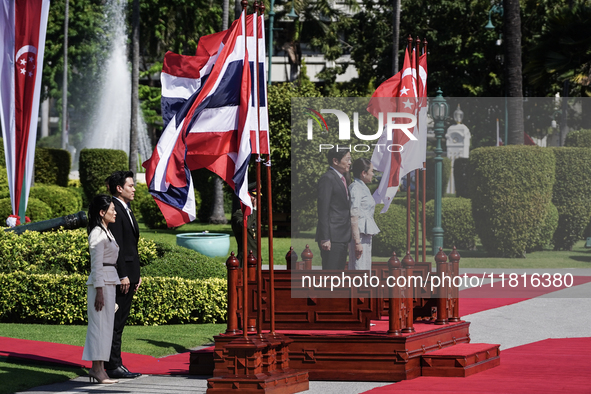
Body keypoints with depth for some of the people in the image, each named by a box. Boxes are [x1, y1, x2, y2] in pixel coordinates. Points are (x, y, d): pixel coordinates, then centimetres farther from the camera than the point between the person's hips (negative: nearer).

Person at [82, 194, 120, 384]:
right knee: (100, 324, -8)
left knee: (105, 324, 10)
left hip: (110, 282, 10)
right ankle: (97, 369, -7)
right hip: (101, 282, -10)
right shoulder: (97, 234, -13)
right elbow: (96, 264, -17)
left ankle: (98, 368, 14)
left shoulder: (106, 232, 16)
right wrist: (99, 291, -20)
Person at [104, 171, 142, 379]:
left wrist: (136, 274, 20)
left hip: (129, 274, 10)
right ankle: (113, 367, -6)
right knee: (115, 321, -7)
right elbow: (116, 246, -19)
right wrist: (123, 275, -21)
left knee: (119, 322, 12)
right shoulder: (114, 209, -14)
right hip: (120, 275, -10)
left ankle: (115, 364, 15)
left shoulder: (126, 209, 19)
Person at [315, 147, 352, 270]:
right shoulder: (327, 178, -10)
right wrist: (325, 238, -20)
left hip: (342, 237, 10)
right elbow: (323, 210, -15)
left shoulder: (342, 178, 20)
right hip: (332, 237, -10)